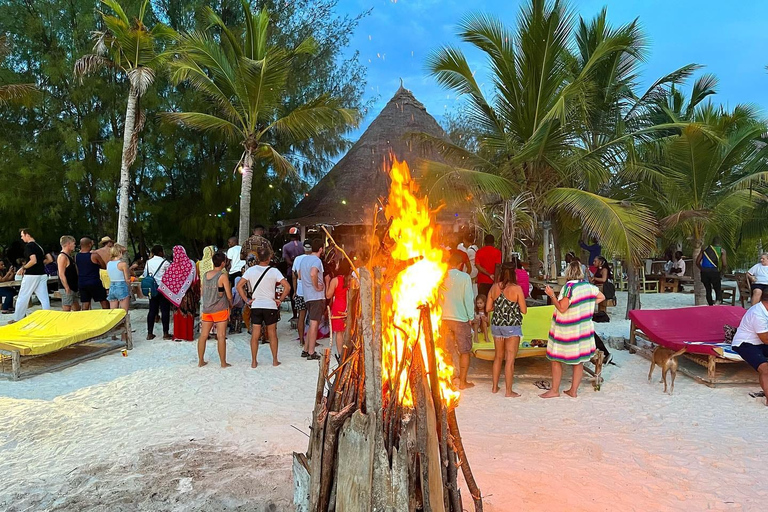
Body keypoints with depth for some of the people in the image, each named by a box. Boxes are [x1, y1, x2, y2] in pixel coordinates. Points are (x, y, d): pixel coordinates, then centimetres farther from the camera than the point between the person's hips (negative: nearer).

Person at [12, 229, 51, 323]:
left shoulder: (29, 246, -11)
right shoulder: (39, 246, 14)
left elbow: (33, 260, -22)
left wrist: (23, 268, -11)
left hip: (31, 275, -8)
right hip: (42, 274, 8)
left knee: (22, 298, 4)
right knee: (44, 298, 5)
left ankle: (17, 319, 11)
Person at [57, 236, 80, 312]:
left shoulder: (69, 256, 15)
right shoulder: (62, 256, -14)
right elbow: (61, 275, -21)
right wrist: (67, 288, -23)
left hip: (73, 288, 10)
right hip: (68, 289, -10)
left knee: (77, 308, 13)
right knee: (66, 310, -6)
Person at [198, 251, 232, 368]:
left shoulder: (204, 275, 5)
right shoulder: (223, 276, -12)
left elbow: (202, 293, 14)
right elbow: (229, 295, -8)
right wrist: (231, 304, 10)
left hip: (206, 309, 6)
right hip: (220, 309, -6)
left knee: (203, 335, 10)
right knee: (221, 336, -1)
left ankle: (201, 361, 18)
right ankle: (223, 363, 4)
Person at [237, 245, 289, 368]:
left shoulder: (251, 270, -1)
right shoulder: (274, 271, -7)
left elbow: (239, 286, -3)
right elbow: (287, 286, -13)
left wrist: (246, 300, 1)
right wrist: (280, 300, -4)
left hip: (255, 306, 1)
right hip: (270, 306, -1)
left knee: (255, 335, 7)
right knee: (272, 334, 10)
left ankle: (254, 362, 12)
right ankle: (275, 360, 17)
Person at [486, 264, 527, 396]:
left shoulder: (494, 287, 1)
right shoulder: (516, 288, -11)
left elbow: (488, 308, 4)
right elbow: (524, 310, -8)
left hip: (496, 325, 5)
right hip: (512, 327, -5)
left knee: (498, 356, 18)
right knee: (510, 359, 2)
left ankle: (495, 387, 26)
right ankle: (509, 391, 7)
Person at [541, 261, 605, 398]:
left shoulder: (569, 287, -19)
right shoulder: (588, 286, 1)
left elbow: (562, 308, -20)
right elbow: (602, 297, 16)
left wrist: (552, 295, -17)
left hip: (566, 331, -7)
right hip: (583, 329, 7)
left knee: (556, 360, 6)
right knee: (579, 361, 13)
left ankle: (554, 390, 12)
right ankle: (573, 390, 21)